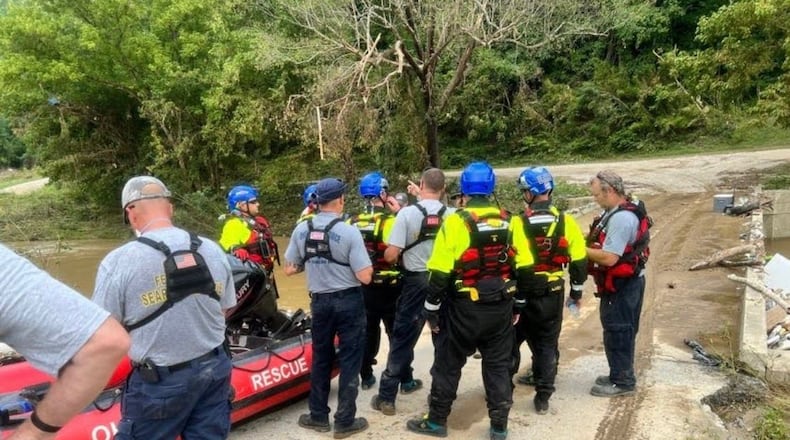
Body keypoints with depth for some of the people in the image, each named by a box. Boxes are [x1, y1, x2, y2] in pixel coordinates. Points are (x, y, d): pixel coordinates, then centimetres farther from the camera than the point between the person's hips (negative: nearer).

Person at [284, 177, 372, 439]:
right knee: (349, 361, 7)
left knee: (320, 359, 18)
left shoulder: (301, 230, -3)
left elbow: (289, 269, 5)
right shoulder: (349, 232, -17)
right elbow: (365, 277, -18)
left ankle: (318, 416, 28)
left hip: (319, 301, 5)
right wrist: (367, 265, 2)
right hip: (349, 302, -4)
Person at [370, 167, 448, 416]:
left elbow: (390, 255, -15)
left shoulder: (407, 213, -13)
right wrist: (420, 197, 24)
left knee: (402, 339, 5)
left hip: (416, 282, -2)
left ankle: (387, 397, 10)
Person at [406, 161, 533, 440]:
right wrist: (517, 305, 16)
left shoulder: (455, 221, -13)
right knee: (498, 365, 15)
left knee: (448, 364, 11)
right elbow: (524, 268, 5)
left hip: (465, 308, -4)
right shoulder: (510, 221, 1)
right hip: (501, 306, 4)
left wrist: (432, 310, -2)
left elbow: (440, 273, -13)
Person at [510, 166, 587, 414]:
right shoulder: (566, 222, -5)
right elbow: (579, 261, 0)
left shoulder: (518, 224, -15)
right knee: (547, 345, 14)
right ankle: (543, 397, 18)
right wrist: (576, 292, 12)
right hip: (552, 294, 3)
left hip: (522, 292, -2)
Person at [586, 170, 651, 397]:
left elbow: (609, 258, -28)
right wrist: (586, 243, 0)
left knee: (617, 333, 1)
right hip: (624, 282, 10)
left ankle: (622, 382, 13)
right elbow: (609, 244, 15)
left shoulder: (622, 218, -25)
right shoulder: (617, 212, 8)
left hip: (622, 286, -10)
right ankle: (620, 375, 31)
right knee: (622, 331, 19)